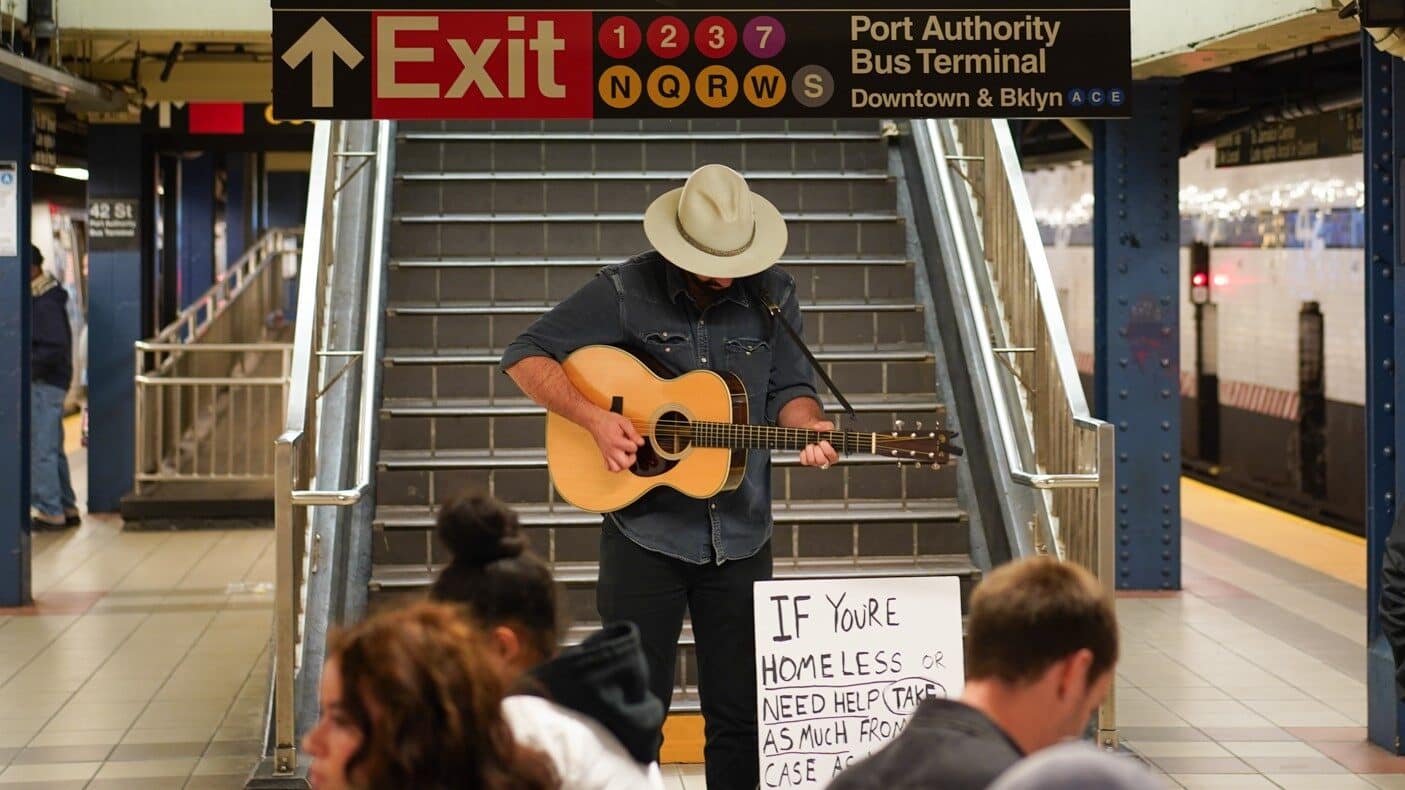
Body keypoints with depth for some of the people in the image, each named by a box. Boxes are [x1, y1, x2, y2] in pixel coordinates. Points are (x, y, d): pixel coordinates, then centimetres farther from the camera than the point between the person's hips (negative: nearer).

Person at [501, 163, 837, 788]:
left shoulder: (772, 295, 2)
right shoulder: (625, 292, -7)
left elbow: (788, 390, 9)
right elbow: (525, 355, -5)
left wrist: (807, 427, -14)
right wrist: (593, 418, -17)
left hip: (739, 538, 3)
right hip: (644, 532, -3)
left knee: (741, 713, 9)